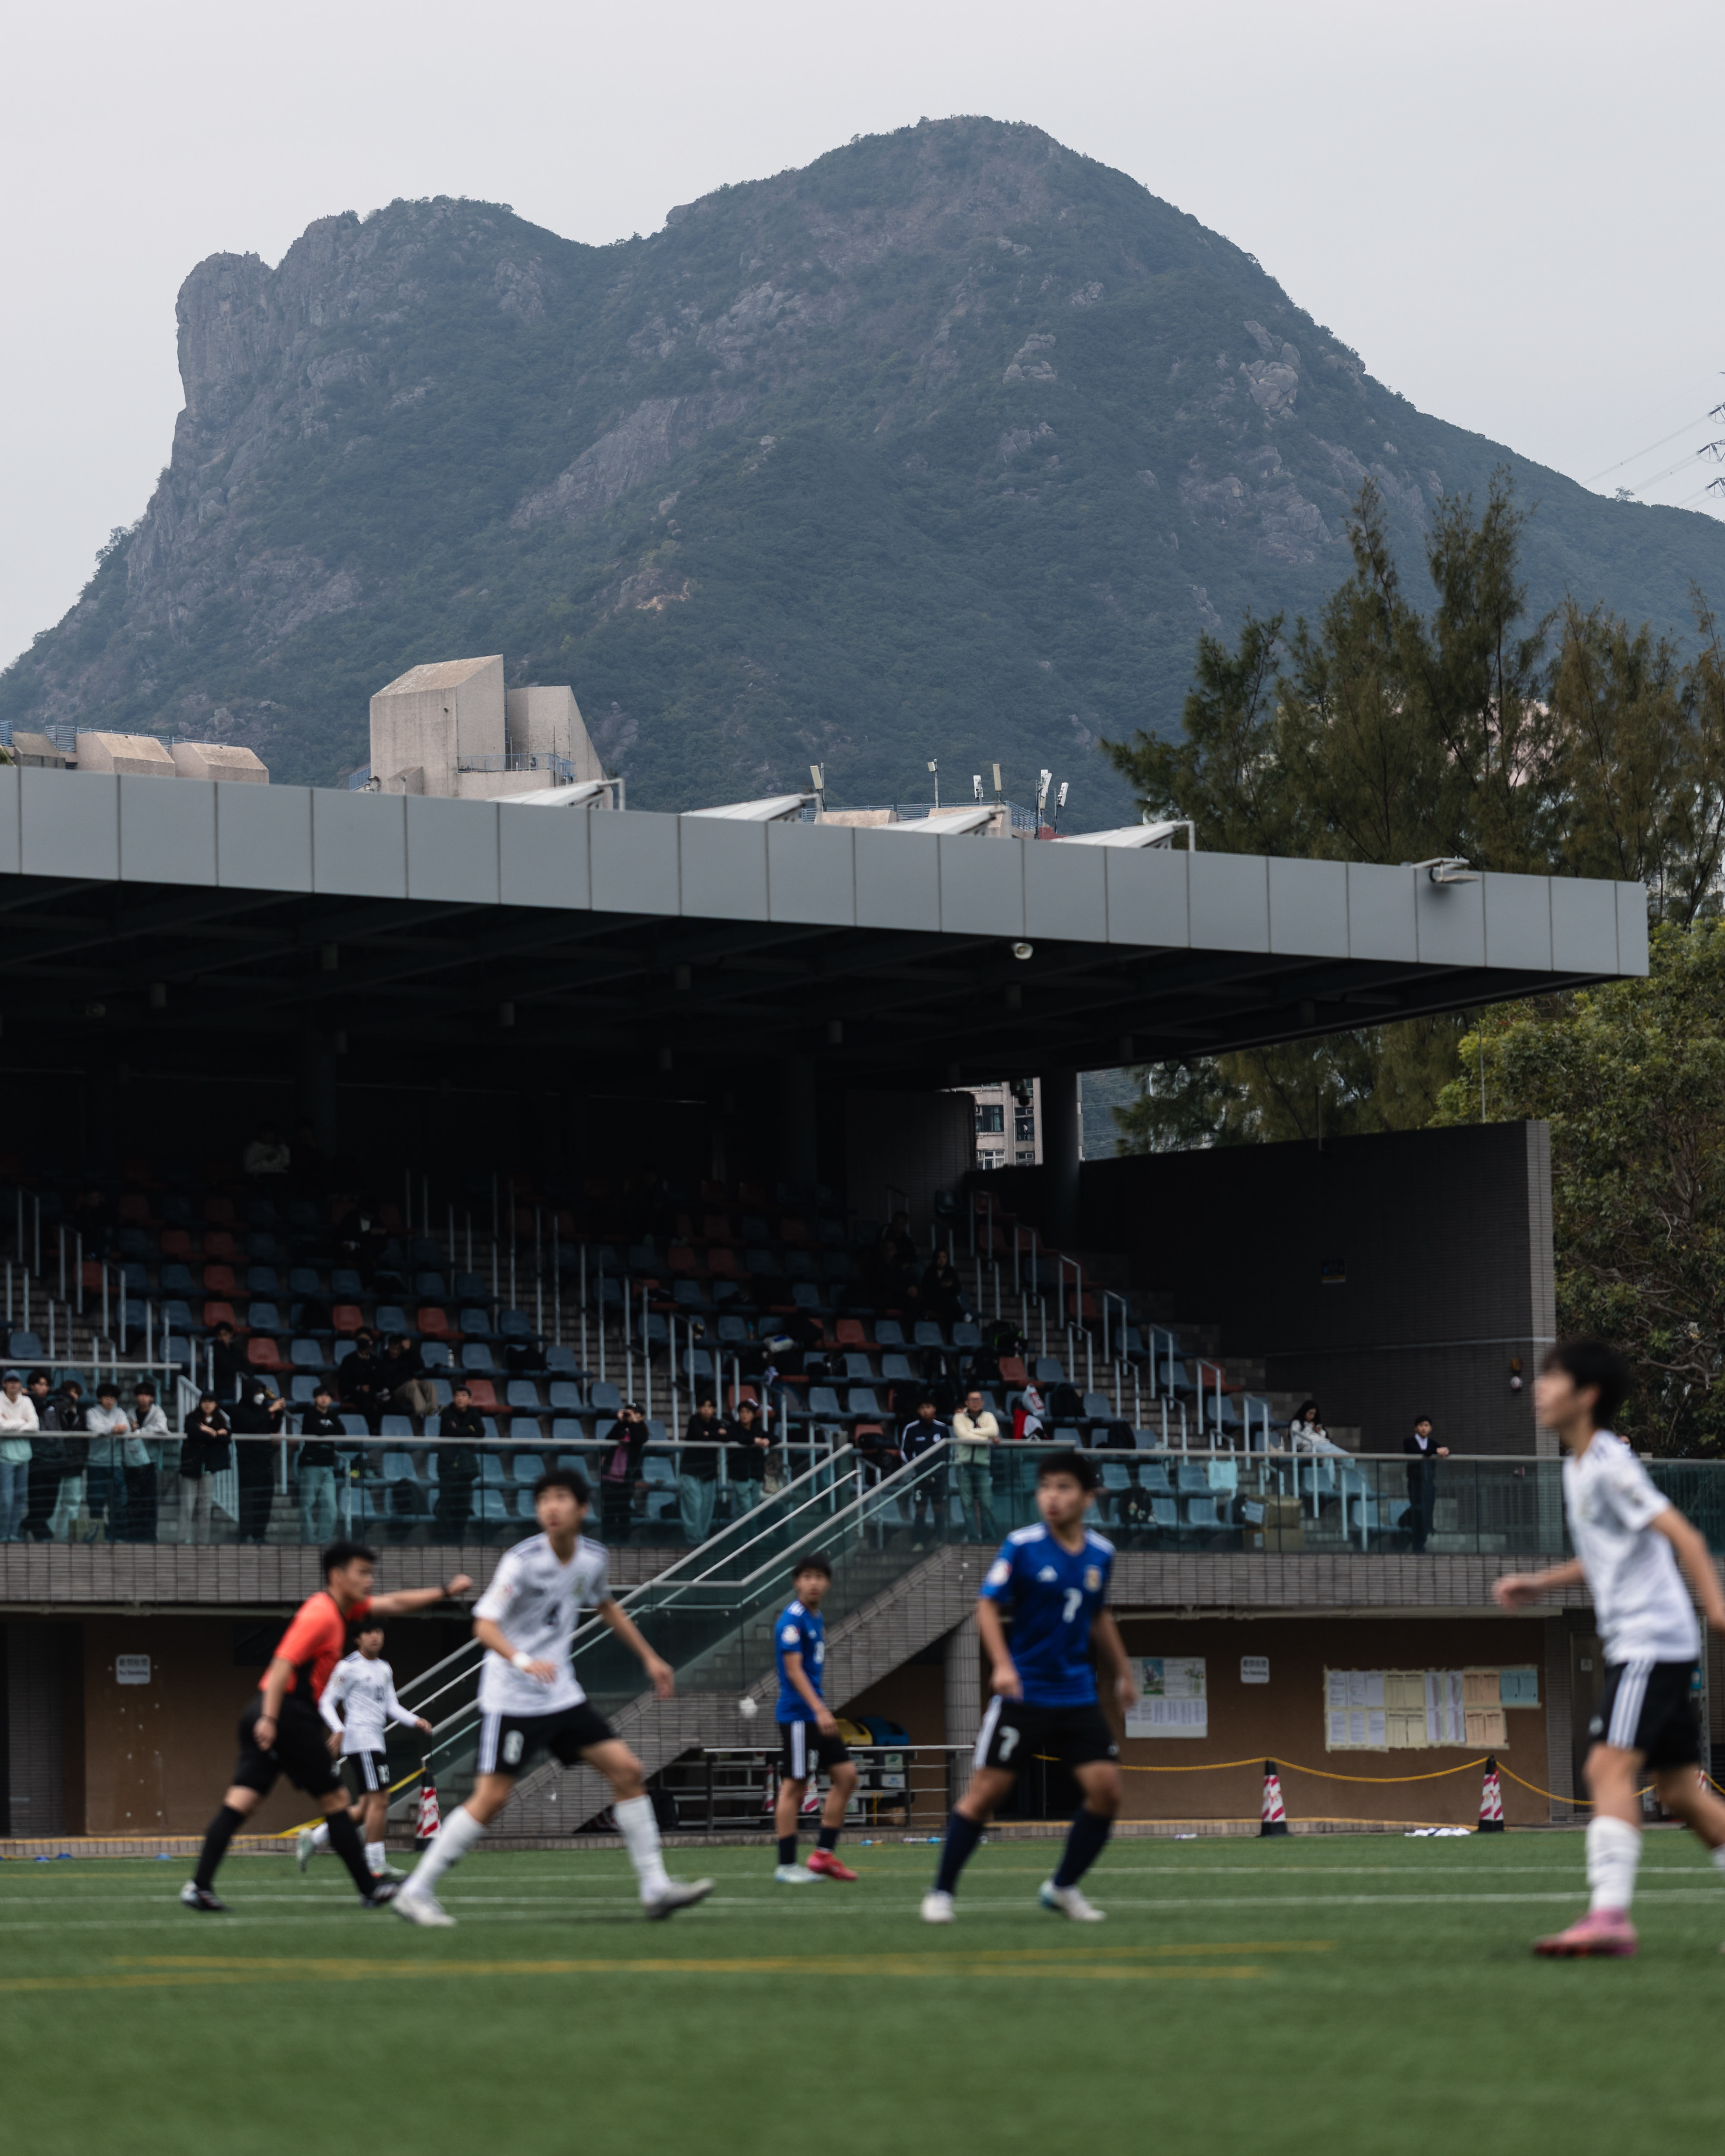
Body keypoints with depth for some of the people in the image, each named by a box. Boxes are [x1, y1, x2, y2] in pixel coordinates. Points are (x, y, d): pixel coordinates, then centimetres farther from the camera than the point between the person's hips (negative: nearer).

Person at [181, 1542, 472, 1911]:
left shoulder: (342, 1609, 19)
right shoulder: (321, 1614, -12)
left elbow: (394, 1604, 29)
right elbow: (284, 1663, -21)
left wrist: (445, 1592, 28)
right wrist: (270, 1719, -28)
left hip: (268, 1717, 9)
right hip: (291, 1713, -9)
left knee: (240, 1802, -2)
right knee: (335, 1800, 1)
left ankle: (199, 1884, -12)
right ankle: (370, 1890, 8)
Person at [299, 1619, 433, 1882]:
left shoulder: (385, 1669, 18)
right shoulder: (349, 1667, -6)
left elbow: (392, 1706, 17)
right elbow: (326, 1702, -7)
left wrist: (415, 1721, 0)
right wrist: (338, 1729, -22)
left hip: (377, 1740, 9)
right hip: (360, 1739, -9)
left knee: (367, 1806, 10)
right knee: (379, 1800, -13)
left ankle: (313, 1839, 19)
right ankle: (376, 1867, -11)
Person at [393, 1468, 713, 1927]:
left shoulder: (592, 1558, 3)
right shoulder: (522, 1561, -17)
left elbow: (607, 1607, 24)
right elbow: (485, 1624, -24)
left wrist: (649, 1658, 26)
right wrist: (523, 1661, -42)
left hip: (562, 1695, 7)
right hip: (511, 1696, -7)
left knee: (627, 1771, 1)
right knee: (492, 1798, -12)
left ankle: (655, 1889, 6)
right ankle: (417, 1893, -3)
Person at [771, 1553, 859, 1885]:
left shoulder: (816, 1619, 15)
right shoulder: (792, 1620, -13)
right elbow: (794, 1670, -20)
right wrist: (820, 1711, -27)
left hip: (817, 1716, 9)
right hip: (797, 1714, -9)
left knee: (846, 1775, 6)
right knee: (794, 1786, -6)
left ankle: (824, 1855, 10)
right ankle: (786, 1866, -2)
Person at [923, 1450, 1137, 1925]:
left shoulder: (1100, 1553, 5)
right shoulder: (1022, 1546, -9)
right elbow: (987, 1605, -8)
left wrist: (1122, 1673, 23)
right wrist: (1002, 1665, -21)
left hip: (1077, 1697, 4)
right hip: (1023, 1693, -4)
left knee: (1106, 1789, -6)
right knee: (986, 1791, -5)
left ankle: (1063, 1887, 11)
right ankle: (941, 1892, 6)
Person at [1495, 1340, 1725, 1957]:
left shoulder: (1611, 1465, -12)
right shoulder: (1577, 1468, 17)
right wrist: (1540, 1584, 24)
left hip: (1652, 1643, -10)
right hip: (1632, 1644, 10)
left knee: (1609, 1767, -19)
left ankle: (1610, 1914, -26)